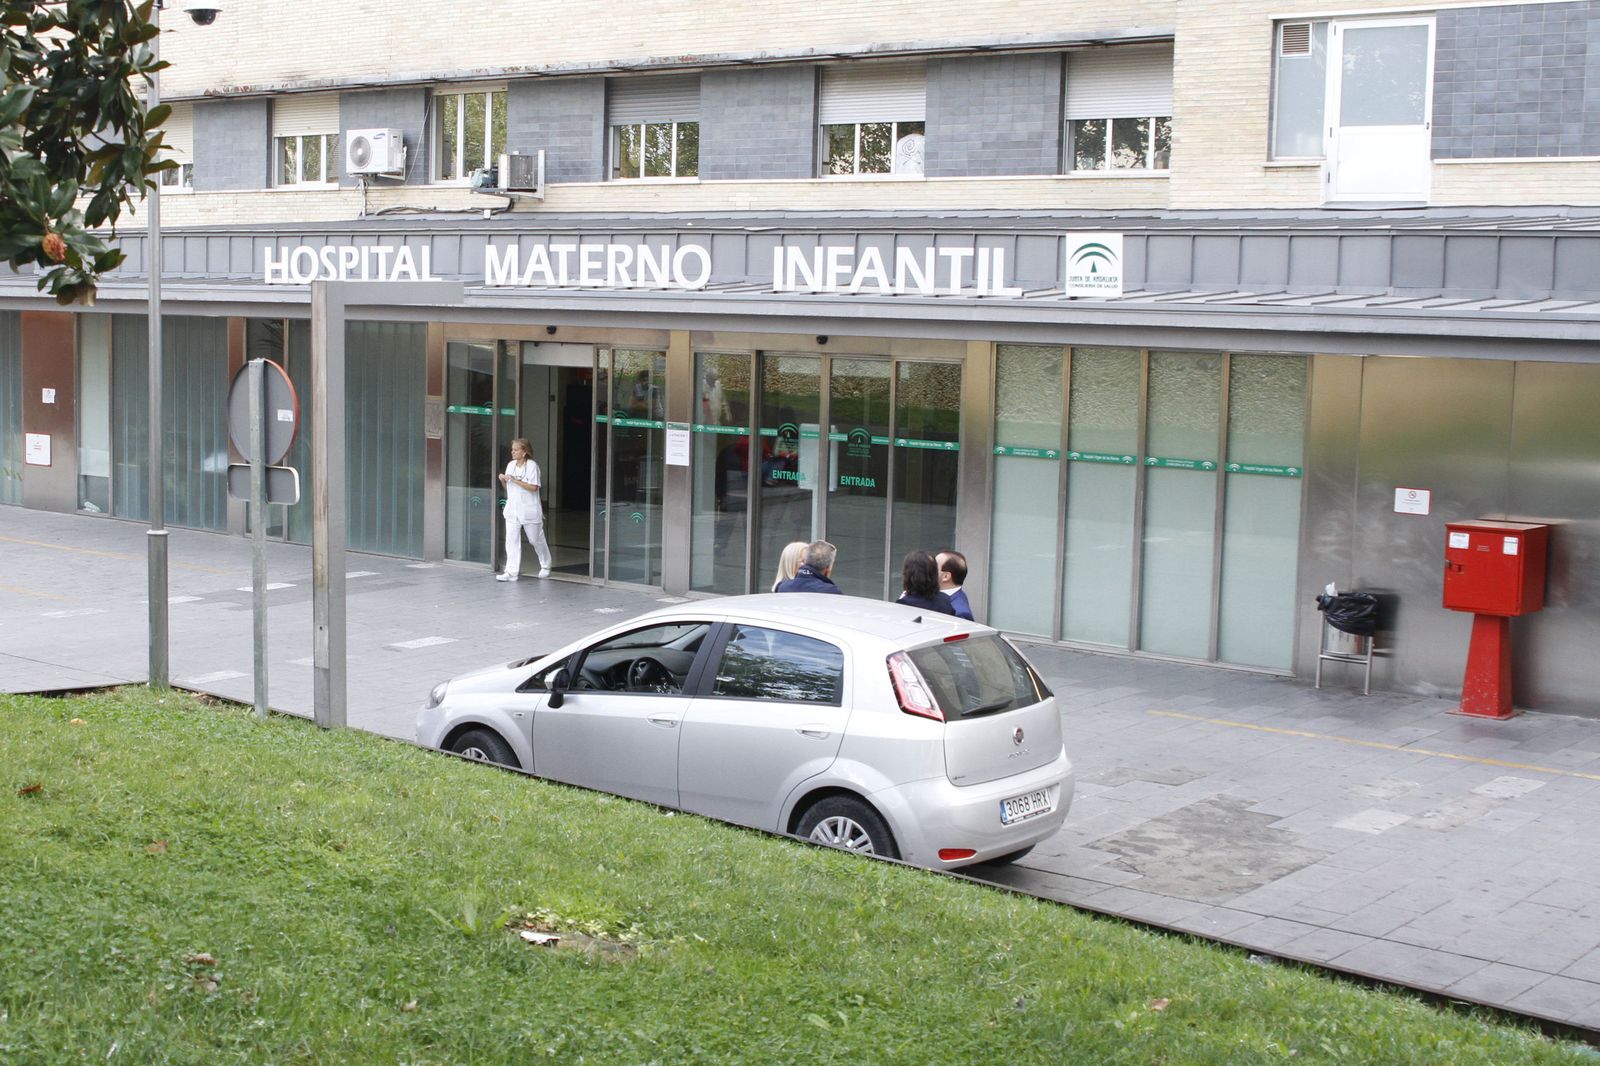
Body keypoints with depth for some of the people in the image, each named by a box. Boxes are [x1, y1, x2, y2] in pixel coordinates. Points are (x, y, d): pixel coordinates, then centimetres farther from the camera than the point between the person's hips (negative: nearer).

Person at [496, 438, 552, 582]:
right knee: (511, 540, -5)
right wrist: (503, 480, -6)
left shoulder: (532, 466, -11)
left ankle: (545, 566, 31)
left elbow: (533, 487, -19)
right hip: (512, 509, 5)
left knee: (536, 539, 10)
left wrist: (516, 480, -22)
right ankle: (512, 572, -6)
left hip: (529, 510, -5)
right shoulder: (510, 465, 7)